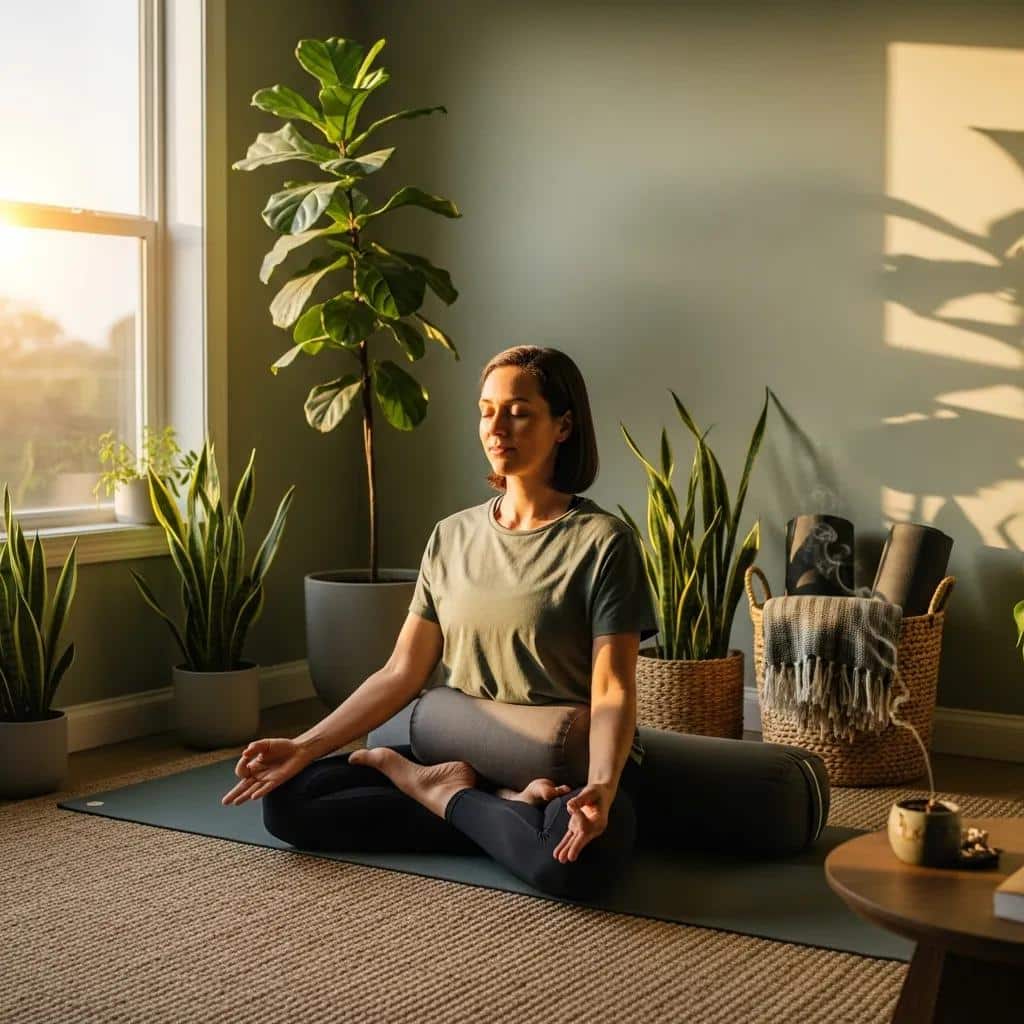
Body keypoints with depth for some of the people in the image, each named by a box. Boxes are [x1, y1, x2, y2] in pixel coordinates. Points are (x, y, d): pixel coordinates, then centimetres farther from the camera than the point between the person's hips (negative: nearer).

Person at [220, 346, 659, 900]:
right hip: (462, 754, 5)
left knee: (574, 859, -40)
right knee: (286, 800, -10)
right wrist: (304, 747, -6)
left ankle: (444, 796, -10)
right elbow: (401, 673, 5)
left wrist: (601, 787, -35)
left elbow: (612, 693, -15)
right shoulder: (452, 536, 8)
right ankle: (503, 813, -10)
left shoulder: (601, 541, -8)